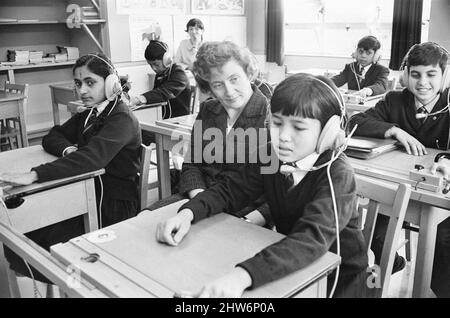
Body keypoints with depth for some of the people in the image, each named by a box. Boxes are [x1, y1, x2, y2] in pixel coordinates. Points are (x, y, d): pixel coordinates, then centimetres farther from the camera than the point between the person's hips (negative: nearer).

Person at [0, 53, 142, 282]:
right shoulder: (87, 116, 13)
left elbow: (92, 157, -31)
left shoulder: (122, 119, -15)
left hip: (114, 205, -8)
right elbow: (52, 137, 15)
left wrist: (34, 175, -40)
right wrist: (68, 149, -11)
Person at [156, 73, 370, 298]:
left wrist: (242, 275, -52)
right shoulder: (271, 155, -7)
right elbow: (230, 189, 0)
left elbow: (313, 238, -38)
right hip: (289, 267, 4)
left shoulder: (337, 175, -24)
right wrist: (188, 213, -20)